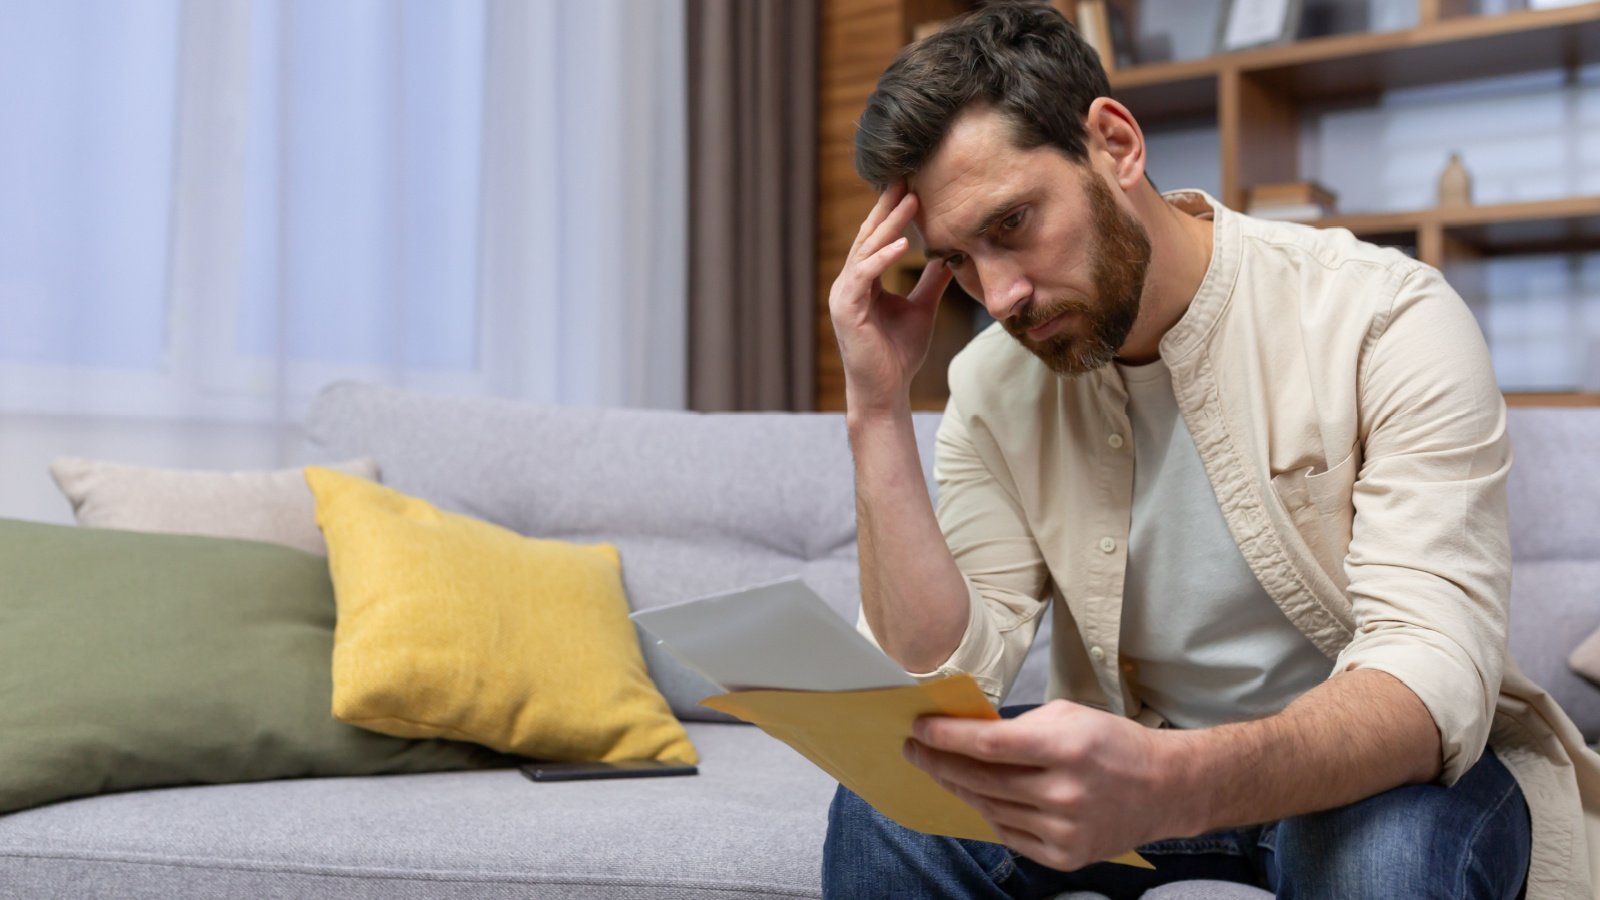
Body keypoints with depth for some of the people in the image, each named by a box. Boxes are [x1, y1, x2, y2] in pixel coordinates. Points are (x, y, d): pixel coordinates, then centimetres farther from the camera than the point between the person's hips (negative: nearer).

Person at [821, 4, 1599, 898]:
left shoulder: (1387, 320, -18)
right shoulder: (994, 386, -5)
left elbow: (1434, 674, -29)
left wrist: (1173, 784, -48)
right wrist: (879, 412, -20)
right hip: (1147, 768, 3)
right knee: (886, 809, -22)